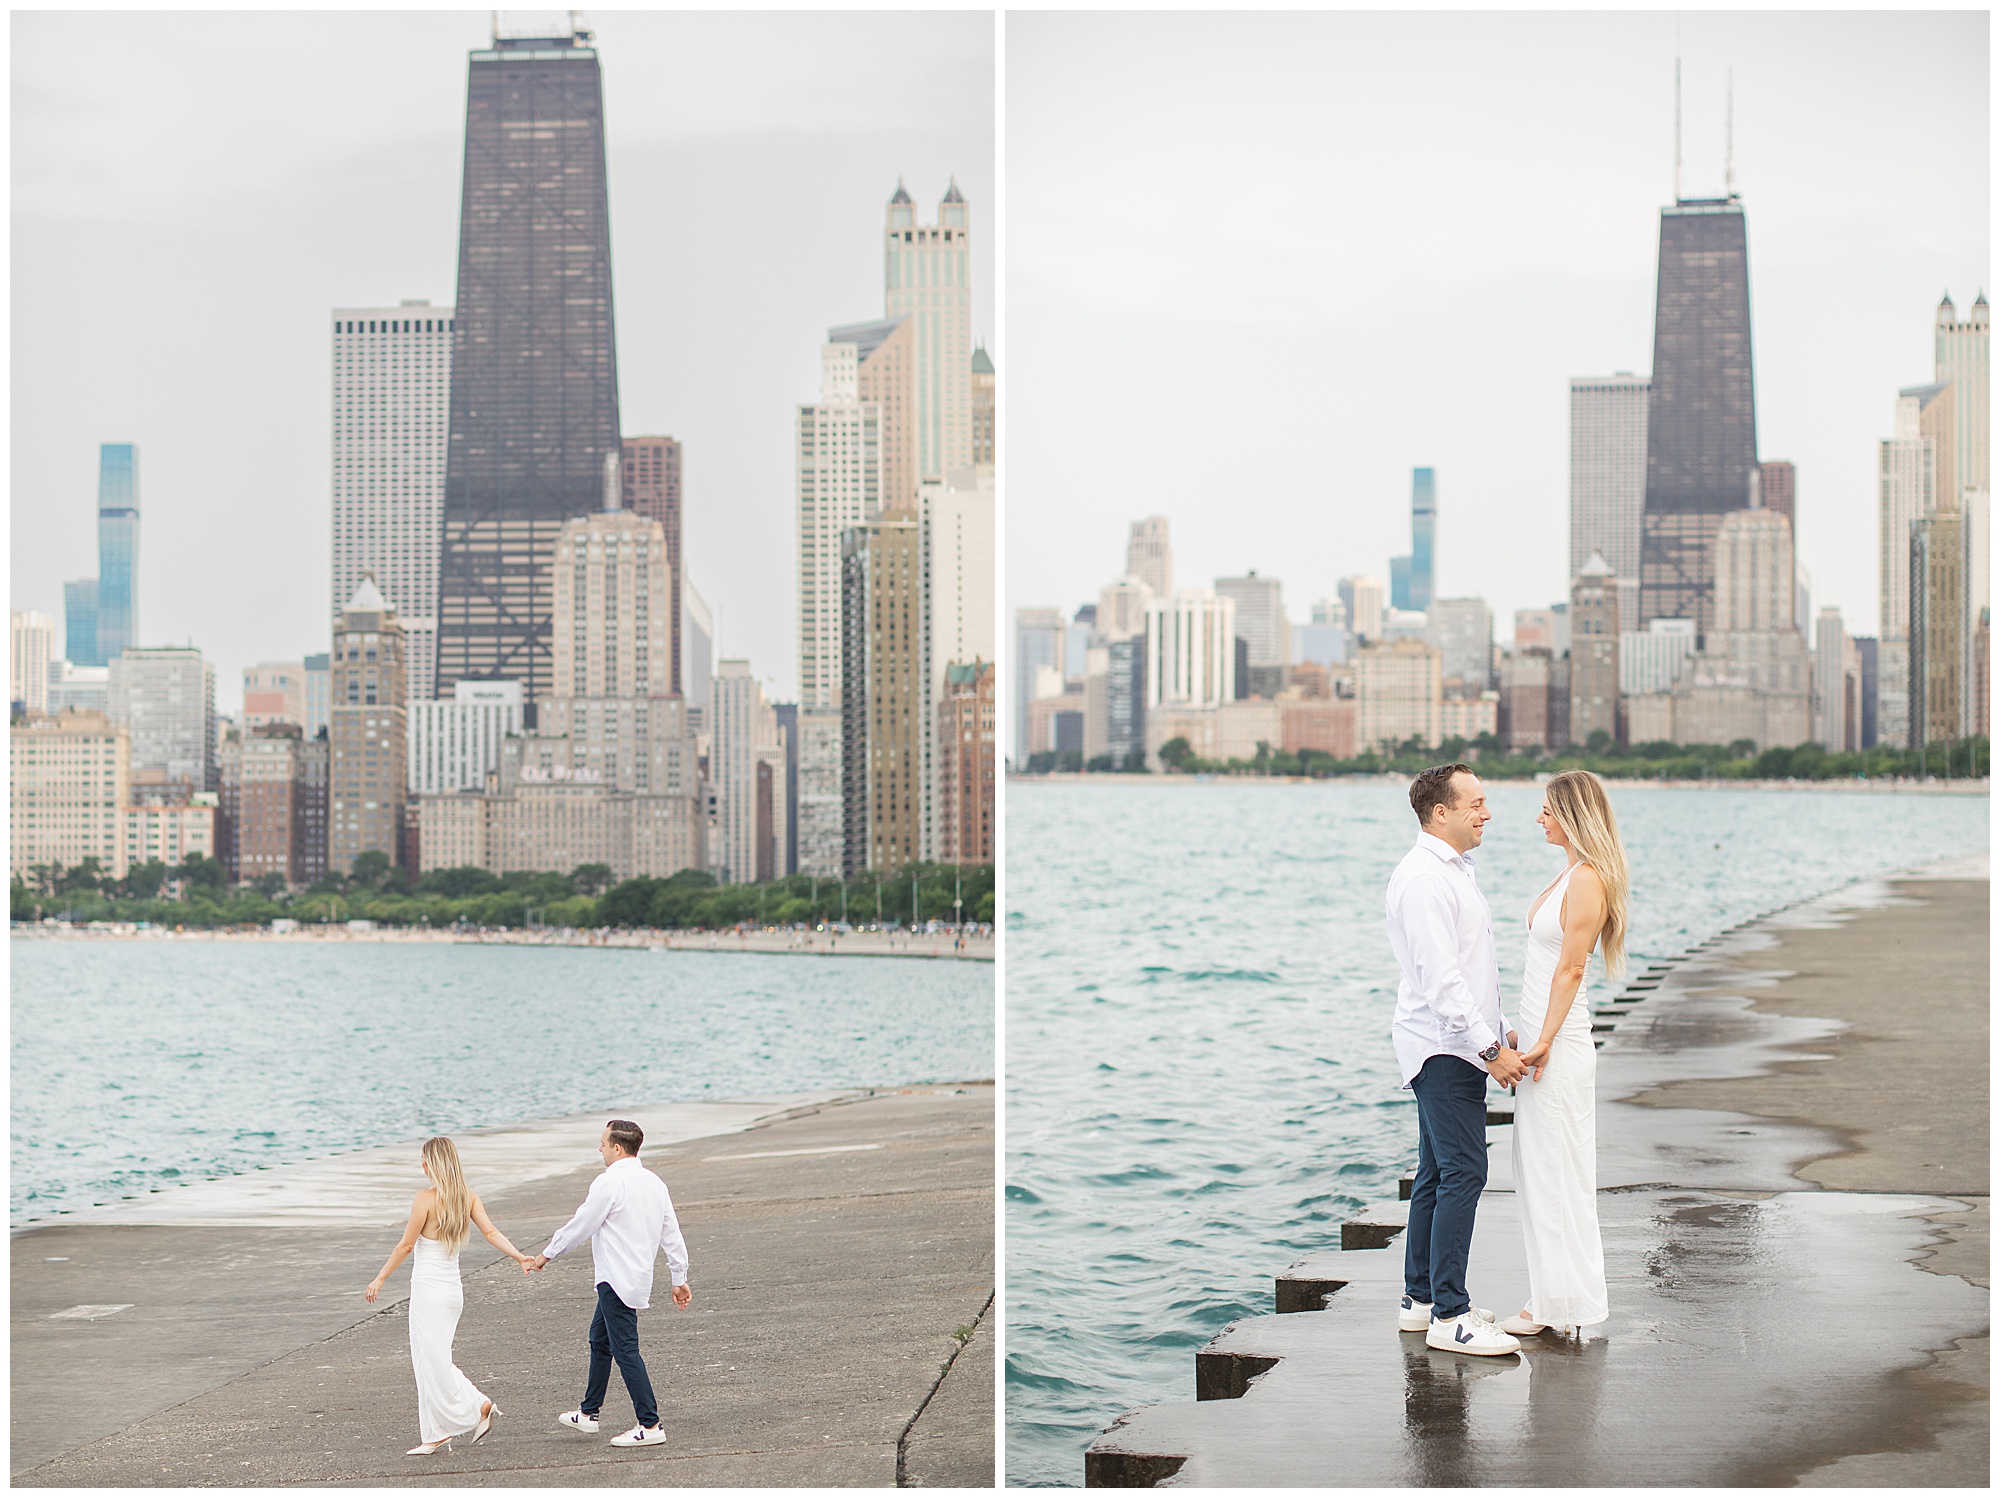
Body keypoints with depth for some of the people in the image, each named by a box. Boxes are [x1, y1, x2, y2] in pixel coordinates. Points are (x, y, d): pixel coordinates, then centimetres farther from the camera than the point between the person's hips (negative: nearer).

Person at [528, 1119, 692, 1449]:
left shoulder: (610, 1183, -16)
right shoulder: (654, 1183, 9)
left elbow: (580, 1226, -10)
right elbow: (672, 1234, 11)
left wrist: (546, 1255, 4)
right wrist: (680, 1279, 17)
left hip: (616, 1282, -10)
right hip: (639, 1278, 10)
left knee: (625, 1349, -8)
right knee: (600, 1339, 22)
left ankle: (650, 1426, -10)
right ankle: (588, 1414, 33)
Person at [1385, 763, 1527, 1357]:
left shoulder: (1452, 870, 16)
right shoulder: (1423, 878, -17)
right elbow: (1440, 978, -23)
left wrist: (1500, 1030, 19)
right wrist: (1489, 1048, -23)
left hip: (1459, 1046, 11)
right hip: (1444, 1048, -11)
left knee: (1438, 1174, 14)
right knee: (1463, 1174, -13)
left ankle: (1420, 1299, 21)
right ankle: (1449, 1315, -12)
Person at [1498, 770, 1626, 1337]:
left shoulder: (1587, 880, -16)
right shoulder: (1573, 872, 14)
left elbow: (1569, 970, -19)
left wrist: (1544, 1042, -20)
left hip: (1559, 1040, -10)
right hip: (1544, 1033, 10)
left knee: (1555, 1169, -3)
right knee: (1537, 1168, 13)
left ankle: (1564, 1301, 5)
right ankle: (1552, 1297, 19)